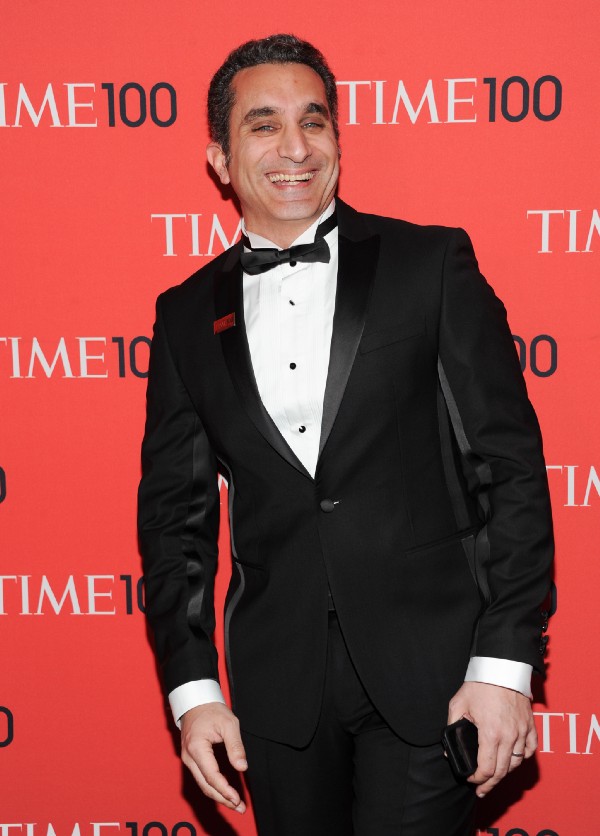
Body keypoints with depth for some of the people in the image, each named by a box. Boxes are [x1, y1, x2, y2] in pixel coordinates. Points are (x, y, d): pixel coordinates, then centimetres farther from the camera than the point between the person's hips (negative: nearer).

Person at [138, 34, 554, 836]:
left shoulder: (432, 264, -1)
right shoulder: (187, 315, 7)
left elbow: (509, 463, -4)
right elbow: (176, 511, 9)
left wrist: (505, 663, -9)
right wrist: (192, 687, 2)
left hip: (428, 667, -2)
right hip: (279, 684, 3)